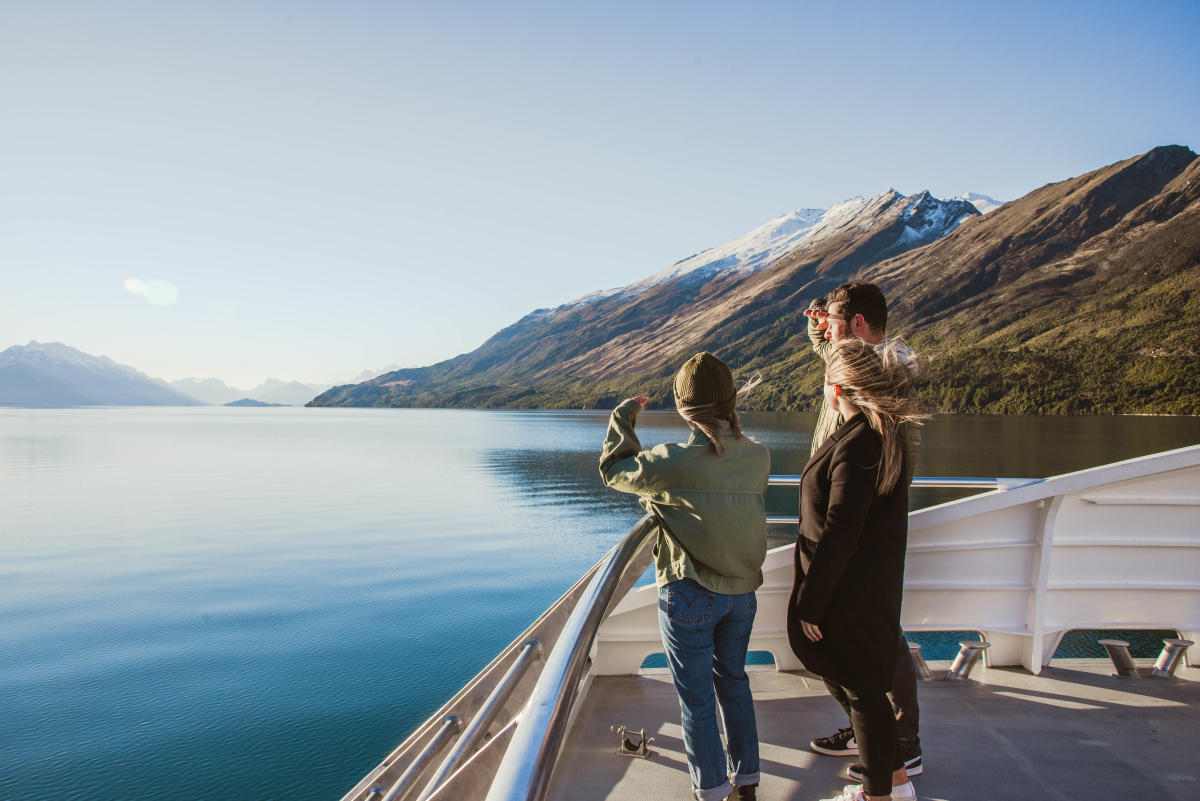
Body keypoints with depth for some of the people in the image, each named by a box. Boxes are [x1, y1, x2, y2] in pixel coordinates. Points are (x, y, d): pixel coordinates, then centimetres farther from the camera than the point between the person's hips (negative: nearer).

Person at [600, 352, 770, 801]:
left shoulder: (672, 463, -22)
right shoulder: (758, 457, -7)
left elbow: (613, 469, -5)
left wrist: (623, 416, 10)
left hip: (689, 596, -5)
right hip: (742, 592, 5)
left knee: (696, 697, 11)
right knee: (734, 682, 23)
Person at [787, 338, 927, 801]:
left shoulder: (856, 448, -25)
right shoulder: (883, 435, 3)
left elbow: (838, 537, -24)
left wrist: (809, 603, -18)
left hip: (850, 595, -9)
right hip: (874, 586, 9)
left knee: (862, 690, 8)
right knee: (854, 681, 22)